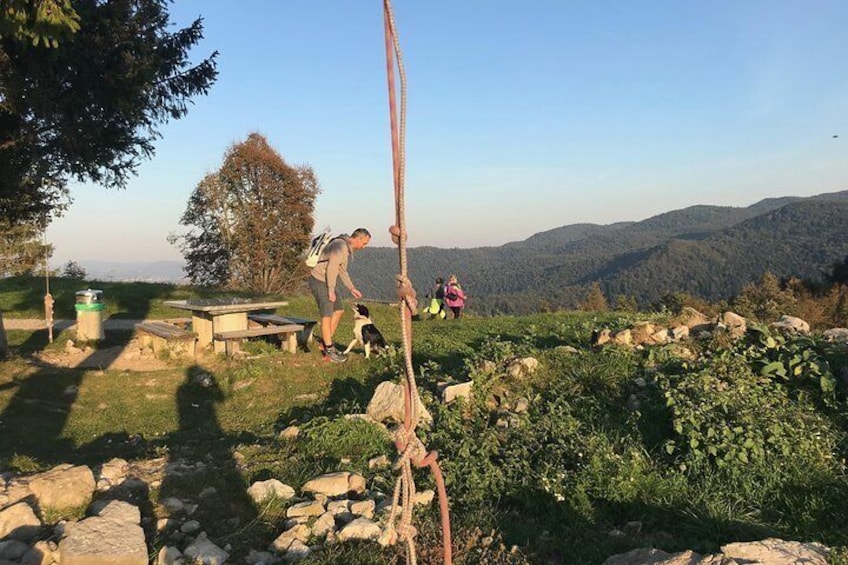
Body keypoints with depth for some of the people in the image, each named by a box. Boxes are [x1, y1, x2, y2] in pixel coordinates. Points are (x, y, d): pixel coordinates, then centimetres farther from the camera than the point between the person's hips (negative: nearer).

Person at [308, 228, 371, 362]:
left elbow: (342, 271, 19)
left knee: (339, 310, 13)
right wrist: (331, 290, -21)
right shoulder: (340, 245, -21)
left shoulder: (347, 248, 12)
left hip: (325, 281, 10)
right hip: (319, 281, -10)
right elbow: (331, 268, -24)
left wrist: (351, 288, 14)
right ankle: (329, 350, 4)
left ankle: (325, 343, 20)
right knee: (327, 315, -5)